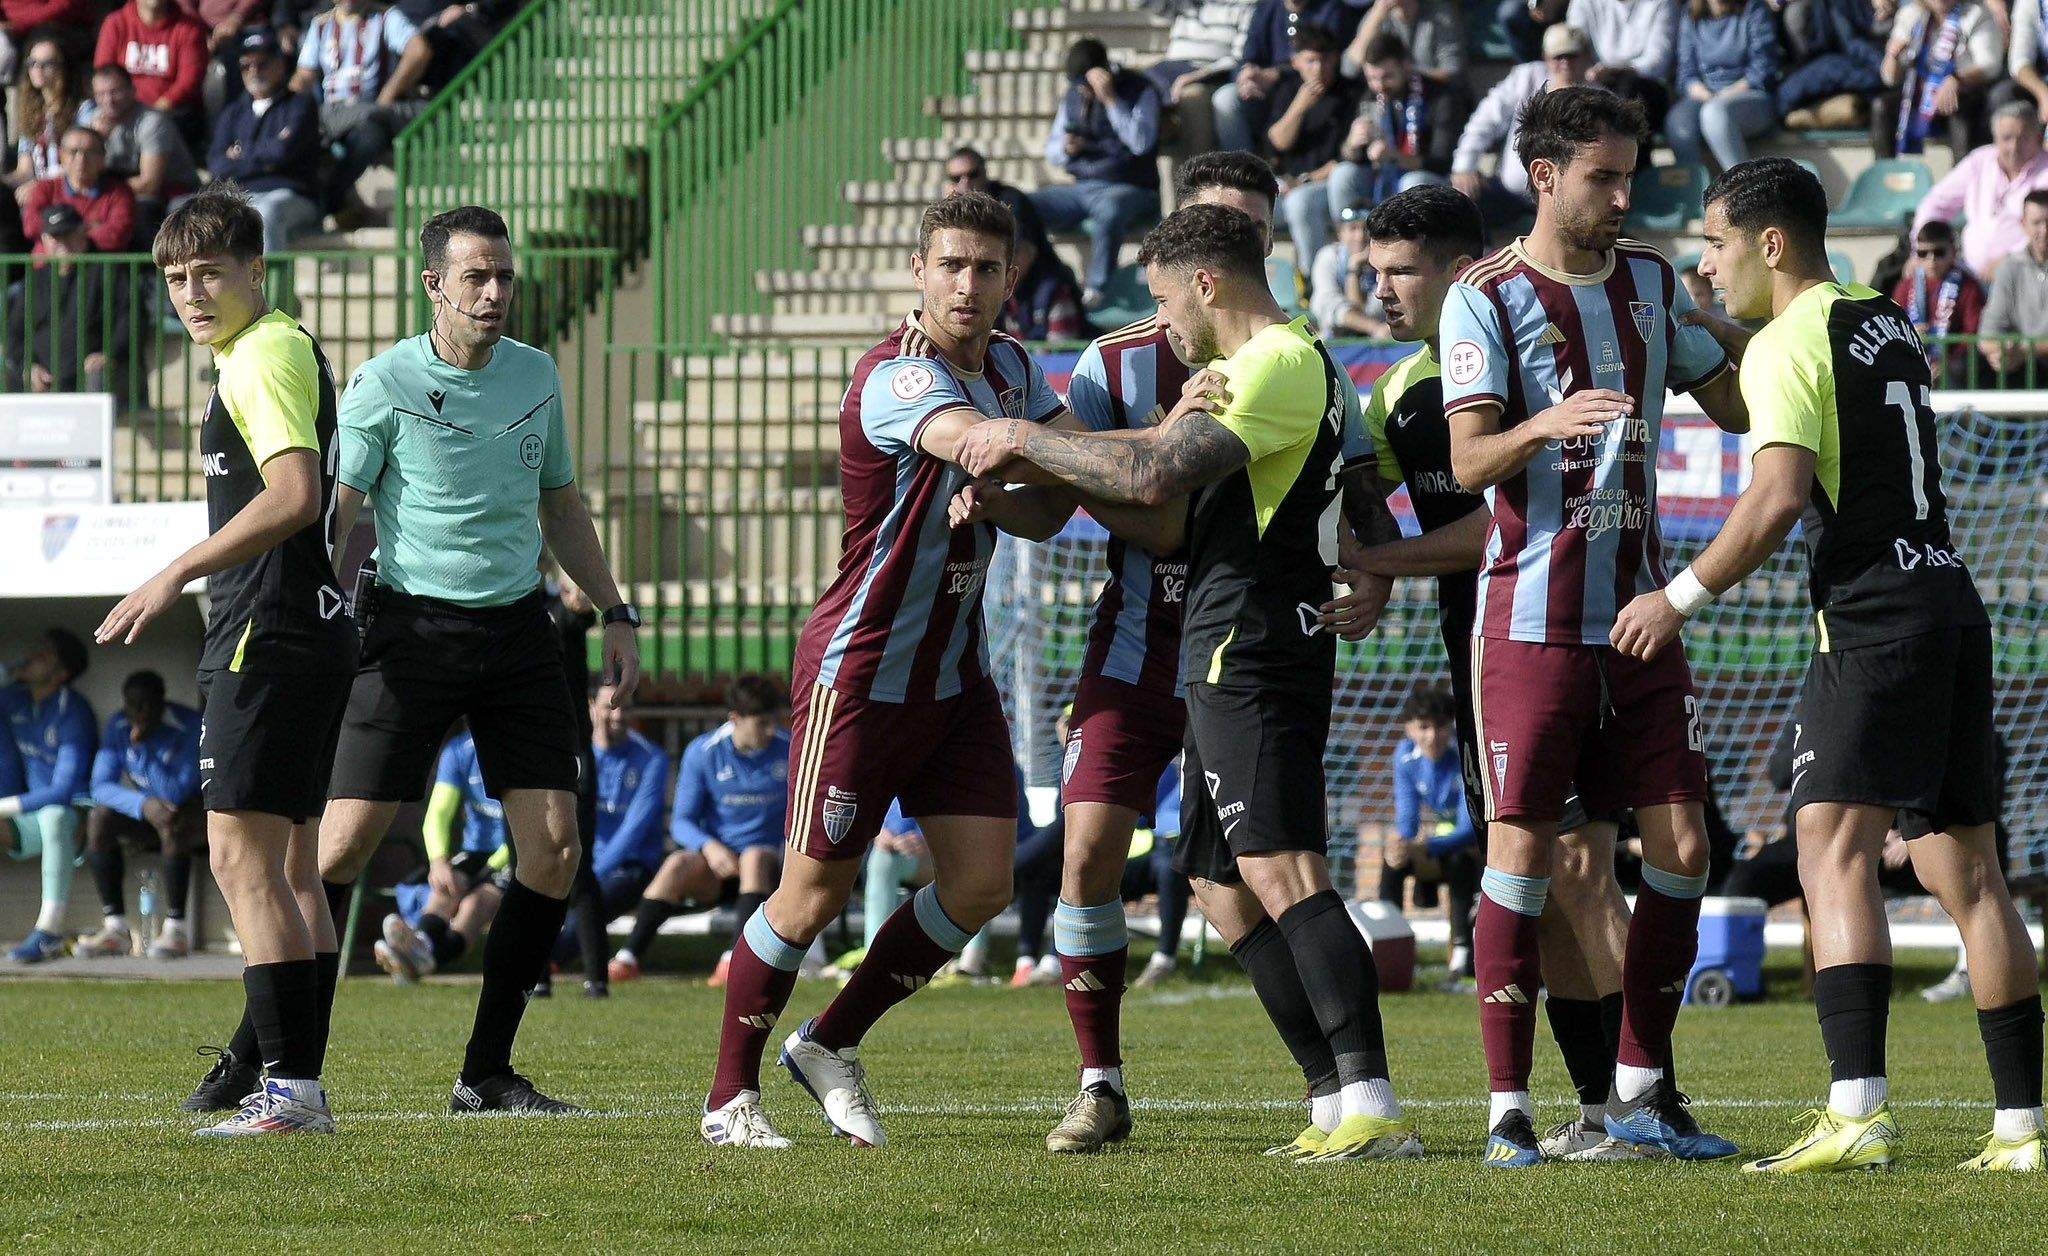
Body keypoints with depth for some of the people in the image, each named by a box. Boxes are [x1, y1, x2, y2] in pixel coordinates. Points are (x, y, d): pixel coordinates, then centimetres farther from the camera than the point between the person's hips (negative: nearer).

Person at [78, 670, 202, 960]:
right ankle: (116, 928, -24)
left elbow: (177, 793, -29)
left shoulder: (188, 727, -22)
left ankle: (176, 929, -35)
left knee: (173, 823, -39)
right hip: (146, 815, 5)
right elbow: (101, 786, -13)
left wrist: (142, 746, -32)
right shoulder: (119, 727, -6)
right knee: (99, 818, -24)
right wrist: (144, 805, -32)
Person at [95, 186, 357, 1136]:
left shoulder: (264, 355, -12)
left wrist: (176, 575, -24)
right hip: (314, 627, 11)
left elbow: (295, 493, -25)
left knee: (242, 857, -12)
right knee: (287, 863, 13)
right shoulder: (280, 349, 19)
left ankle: (288, 1087, -15)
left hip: (271, 633, -11)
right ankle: (298, 1078, 15)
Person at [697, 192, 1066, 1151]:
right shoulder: (897, 380, -22)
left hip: (956, 672, 8)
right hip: (860, 669, -8)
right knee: (815, 891, -3)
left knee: (982, 883, 0)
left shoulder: (1010, 366, 6)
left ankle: (832, 1045, 19)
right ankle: (730, 1097, 12)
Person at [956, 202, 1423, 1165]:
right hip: (1235, 661, 11)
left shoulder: (1279, 364, -11)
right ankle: (1336, 1102, 9)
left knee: (1282, 874, -18)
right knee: (1223, 888, 12)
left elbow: (1154, 476, -22)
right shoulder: (1306, 367, 22)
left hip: (1251, 650, -11)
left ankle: (1373, 1111, -25)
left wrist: (1025, 442, -11)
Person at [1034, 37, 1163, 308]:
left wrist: (1110, 100, -22)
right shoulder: (1073, 96, 14)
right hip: (1080, 189, 6)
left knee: (1109, 208, -41)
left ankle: (1097, 290, -33)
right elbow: (1052, 154, 19)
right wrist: (1065, 149, -6)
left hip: (1130, 189, -6)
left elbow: (1142, 142, -20)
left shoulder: (1140, 91, -4)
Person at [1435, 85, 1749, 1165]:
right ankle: (1508, 1107, -1)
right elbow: (1468, 463, -13)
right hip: (1531, 619, -5)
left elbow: (1734, 406, 18)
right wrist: (1544, 424, -33)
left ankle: (1641, 1089, 11)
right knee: (1520, 852, -6)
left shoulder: (1650, 280, 11)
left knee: (1681, 845, 0)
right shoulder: (1486, 298, -5)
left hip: (1639, 614, 5)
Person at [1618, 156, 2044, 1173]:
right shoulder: (1890, 329, 19)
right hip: (1953, 600, 8)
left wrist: (1682, 596, -10)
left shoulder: (1787, 346, -6)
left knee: (1834, 850, -14)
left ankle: (1858, 1114, -28)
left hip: (1872, 619, -8)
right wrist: (1710, 331, 38)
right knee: (1966, 872, 8)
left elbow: (1779, 496, -18)